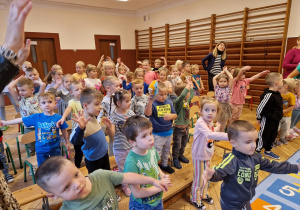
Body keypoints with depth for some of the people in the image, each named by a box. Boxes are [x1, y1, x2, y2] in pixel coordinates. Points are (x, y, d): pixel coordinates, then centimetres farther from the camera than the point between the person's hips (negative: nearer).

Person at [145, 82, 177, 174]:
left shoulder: (169, 102, -2)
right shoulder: (153, 104, -19)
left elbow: (175, 115, 3)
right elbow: (147, 114, -38)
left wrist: (171, 116, -21)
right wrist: (150, 101, -52)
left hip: (168, 132, 6)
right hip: (157, 134, -6)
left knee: (166, 150, 25)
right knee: (157, 153, 5)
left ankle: (164, 164, 47)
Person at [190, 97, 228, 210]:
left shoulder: (210, 121, -2)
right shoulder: (200, 123, -29)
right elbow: (210, 134, -48)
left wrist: (217, 128, 6)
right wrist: (229, 136, -53)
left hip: (208, 155, 8)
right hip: (199, 156, -8)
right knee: (198, 179, 9)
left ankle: (203, 195, 48)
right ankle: (195, 199, 33)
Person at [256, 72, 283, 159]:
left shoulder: (276, 93, 4)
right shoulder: (269, 95, -27)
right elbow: (260, 107, -24)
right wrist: (259, 118, -13)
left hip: (275, 120, 10)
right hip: (267, 121, -10)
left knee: (272, 136, 22)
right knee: (262, 137, 3)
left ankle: (267, 151, 40)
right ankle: (256, 152, 18)